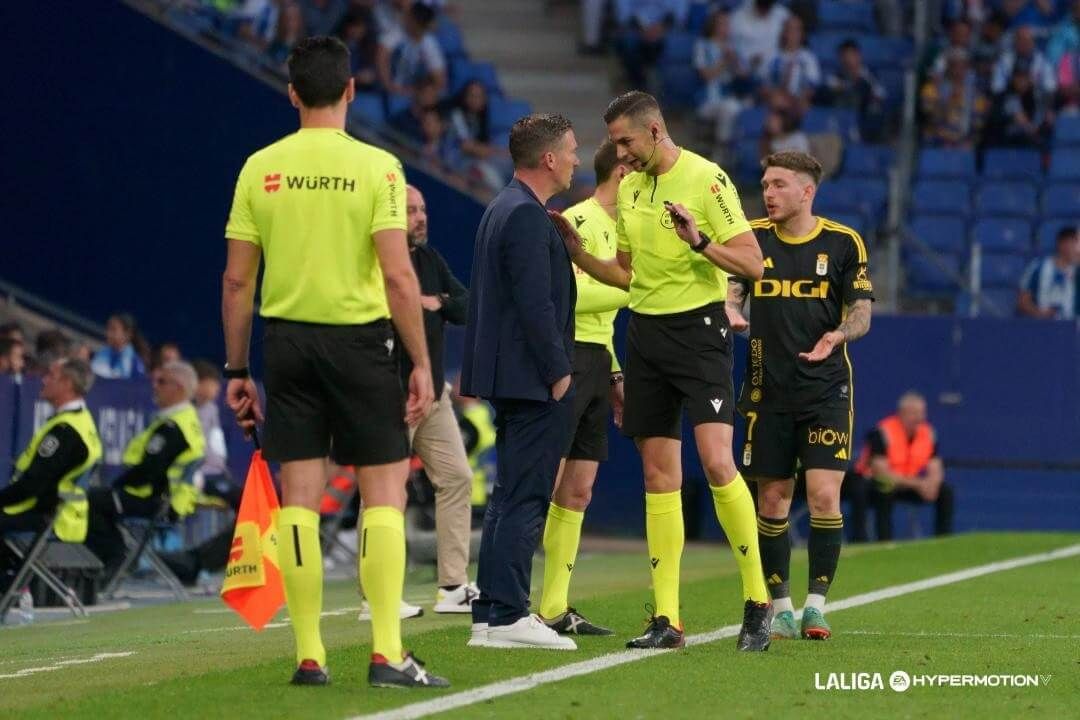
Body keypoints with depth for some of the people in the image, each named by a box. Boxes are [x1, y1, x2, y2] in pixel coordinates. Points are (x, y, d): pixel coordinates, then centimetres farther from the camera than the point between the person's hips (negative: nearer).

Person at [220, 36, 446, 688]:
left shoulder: (260, 169, 2)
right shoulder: (377, 167, -6)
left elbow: (237, 281, 4)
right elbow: (398, 276, -12)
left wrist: (237, 371, 11)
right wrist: (422, 364, -5)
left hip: (286, 339, 3)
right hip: (359, 339, -3)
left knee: (299, 499, 5)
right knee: (386, 493, 3)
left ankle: (309, 656, 5)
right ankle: (387, 654, -4)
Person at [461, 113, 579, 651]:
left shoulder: (503, 210, 17)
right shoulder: (527, 216, -15)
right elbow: (535, 304, -21)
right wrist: (558, 373, -16)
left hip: (510, 378, 11)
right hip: (534, 380, -11)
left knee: (510, 496, 13)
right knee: (524, 499, -9)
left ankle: (491, 615, 15)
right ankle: (508, 615, -10)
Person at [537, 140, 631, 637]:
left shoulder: (612, 226, 20)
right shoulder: (578, 221, -10)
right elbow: (571, 295, -20)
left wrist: (613, 374, 21)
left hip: (594, 362, 10)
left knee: (577, 491, 8)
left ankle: (555, 609, 10)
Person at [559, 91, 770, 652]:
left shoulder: (705, 179, -9)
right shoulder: (629, 188, 13)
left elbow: (752, 262, -13)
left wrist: (700, 241, -27)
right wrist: (577, 252, 9)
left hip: (699, 330, -7)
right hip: (645, 331, 7)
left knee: (717, 462, -18)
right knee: (659, 476, 5)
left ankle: (757, 600, -6)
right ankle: (666, 619, 6)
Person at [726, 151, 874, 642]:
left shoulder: (843, 243, -1)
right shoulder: (753, 238, 5)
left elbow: (862, 311, 1)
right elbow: (731, 295, 2)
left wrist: (839, 334, -21)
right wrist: (730, 313, -22)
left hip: (826, 387, -2)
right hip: (768, 392, 2)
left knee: (824, 496, -12)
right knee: (773, 500, 4)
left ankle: (816, 605, -3)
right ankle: (779, 607, 15)